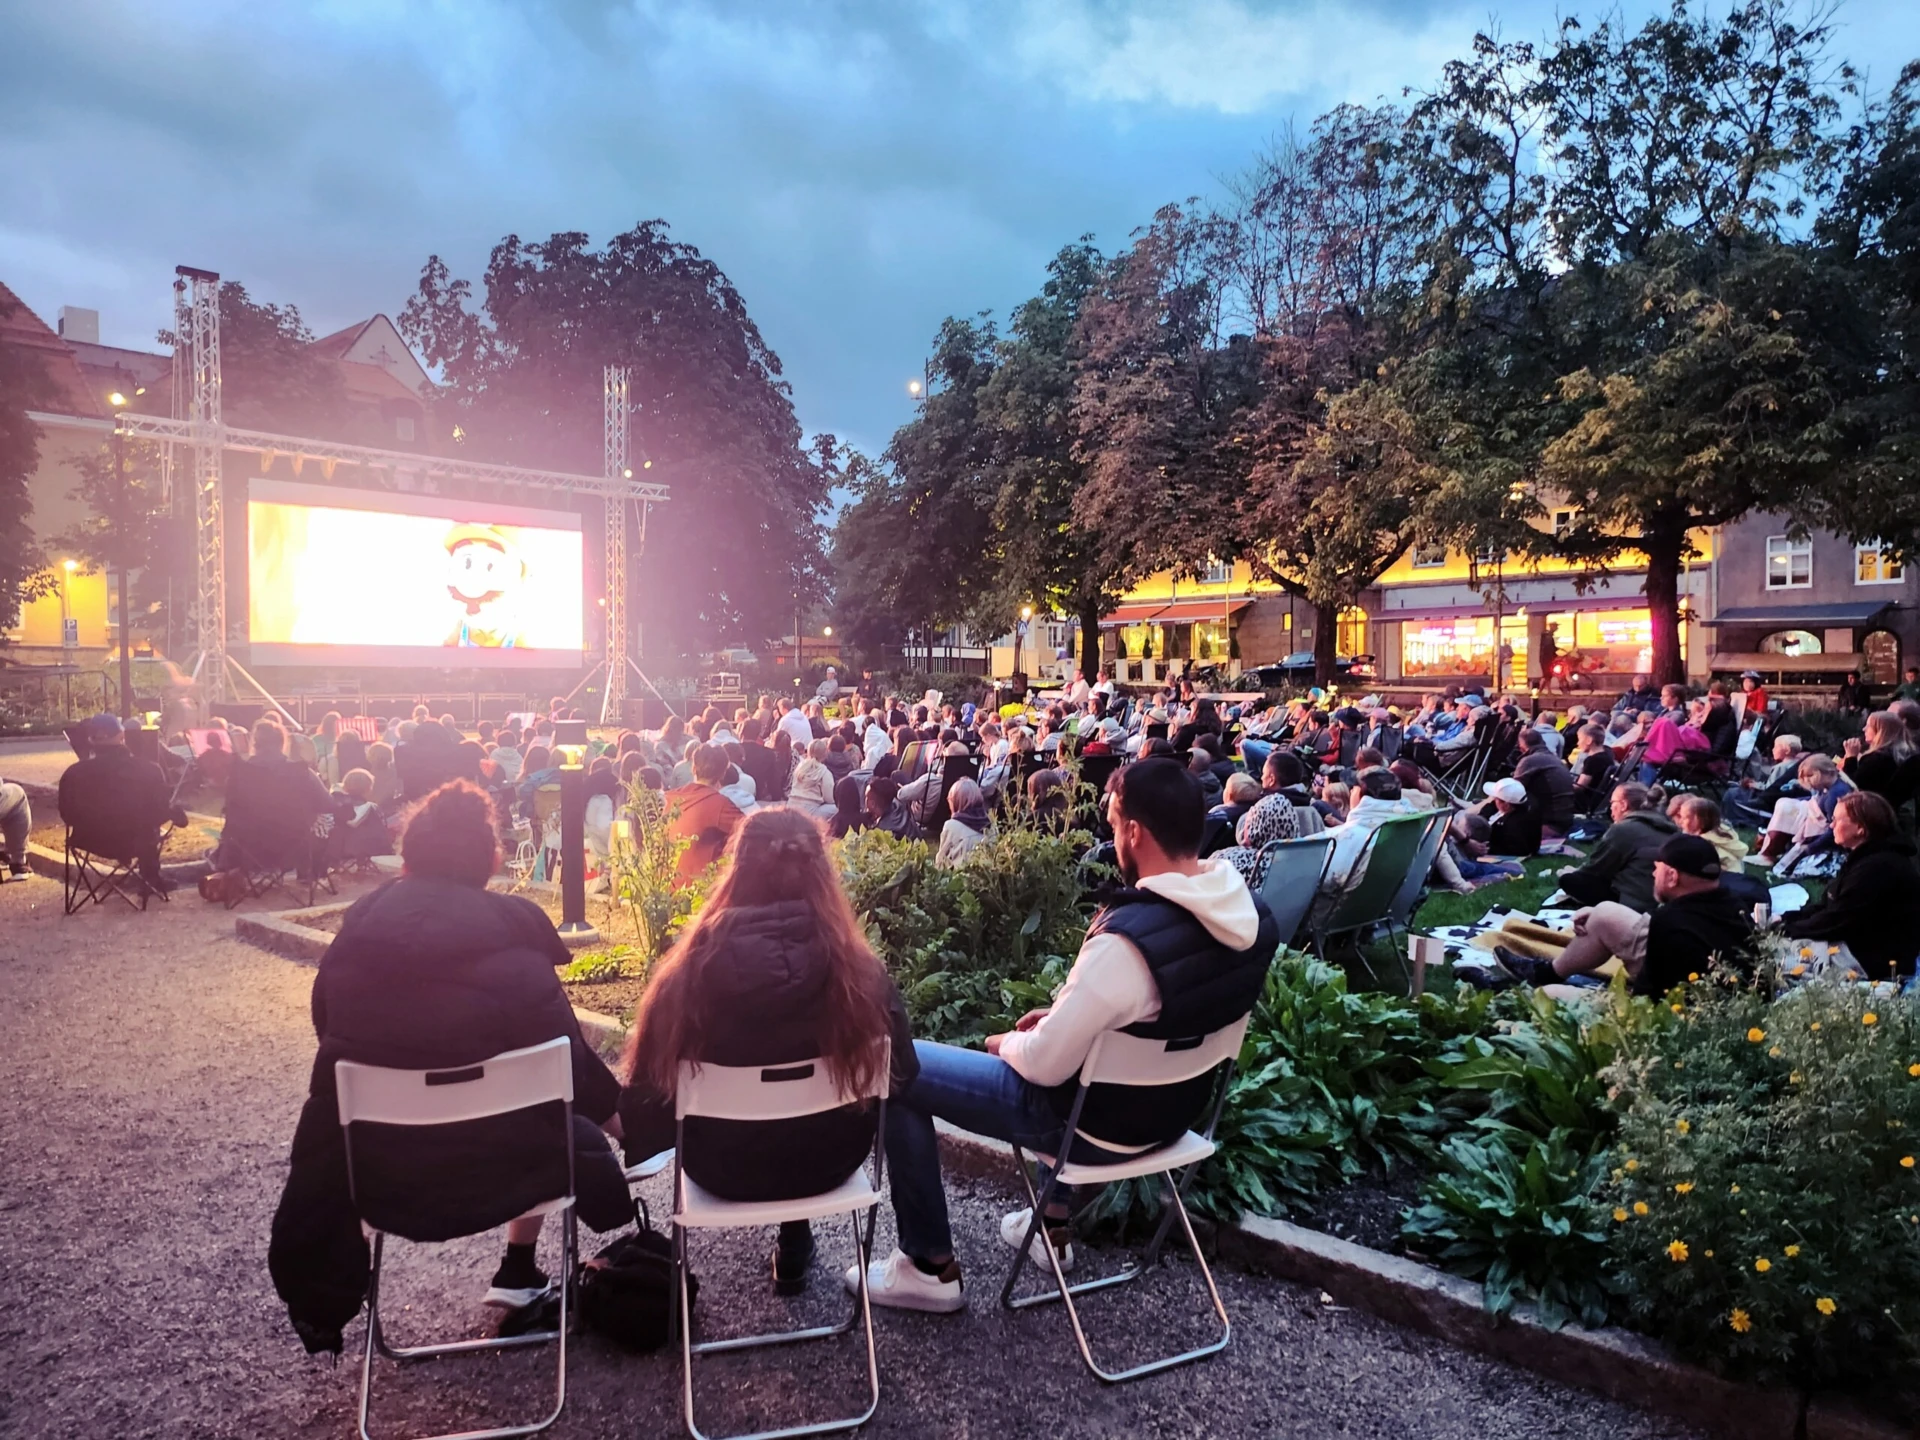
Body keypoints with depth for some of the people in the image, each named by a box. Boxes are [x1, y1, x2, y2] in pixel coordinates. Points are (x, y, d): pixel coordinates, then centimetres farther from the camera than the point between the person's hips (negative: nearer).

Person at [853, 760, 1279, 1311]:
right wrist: (1061, 1015, 6)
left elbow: (1044, 1064, -25)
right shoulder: (1247, 912, -8)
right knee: (1065, 1028, 37)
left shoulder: (1125, 940, -34)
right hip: (1172, 1107, 8)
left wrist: (1007, 1043, -2)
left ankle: (932, 1266, 14)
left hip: (1098, 1123, -8)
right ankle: (1055, 1224, 38)